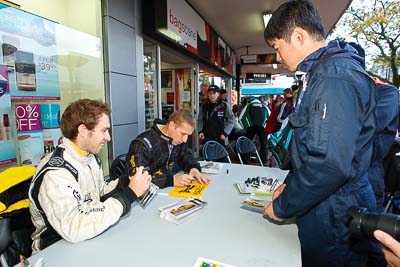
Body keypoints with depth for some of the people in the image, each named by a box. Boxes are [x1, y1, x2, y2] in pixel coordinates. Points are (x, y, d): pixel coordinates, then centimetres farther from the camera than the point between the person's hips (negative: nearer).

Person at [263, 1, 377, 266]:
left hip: (333, 219, -9)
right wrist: (290, 185, 11)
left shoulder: (335, 76, -22)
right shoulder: (321, 72, 10)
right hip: (323, 208, 9)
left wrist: (282, 207, -16)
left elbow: (330, 163, -30)